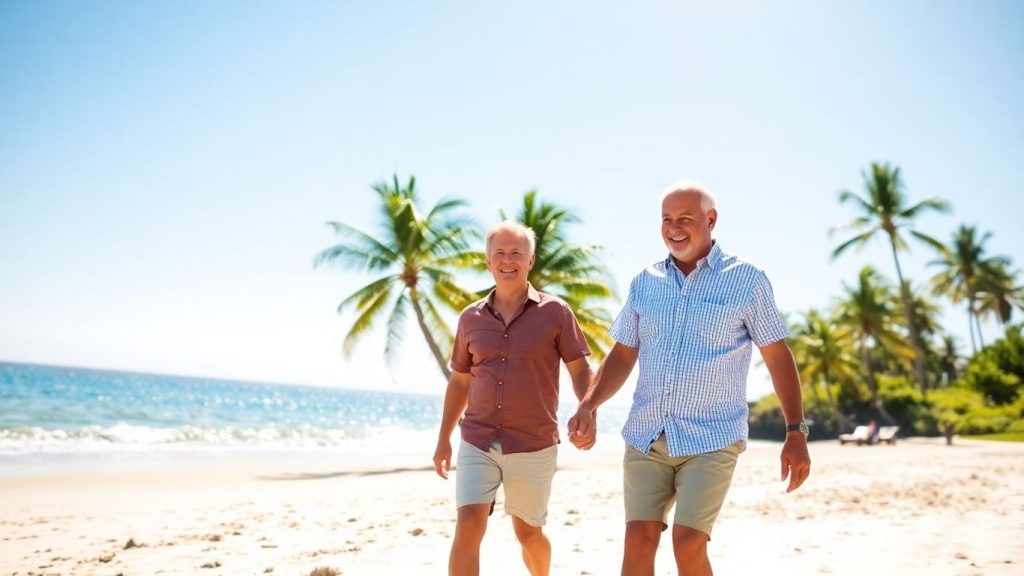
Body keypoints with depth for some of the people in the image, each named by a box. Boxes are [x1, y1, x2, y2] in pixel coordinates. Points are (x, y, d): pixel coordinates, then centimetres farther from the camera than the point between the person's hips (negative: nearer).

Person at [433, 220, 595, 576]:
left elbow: (581, 371, -4)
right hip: (477, 443, 2)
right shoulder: (471, 317, 6)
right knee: (468, 527, -11)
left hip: (534, 446, -2)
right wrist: (444, 438, 14)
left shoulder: (555, 313, -3)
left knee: (528, 533, 13)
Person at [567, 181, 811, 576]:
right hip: (645, 436, 4)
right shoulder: (644, 283, 8)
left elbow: (778, 357, 0)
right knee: (639, 540, 0)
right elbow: (623, 356, 11)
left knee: (688, 544, -12)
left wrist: (796, 433, -5)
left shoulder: (746, 280, -2)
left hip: (712, 439, -3)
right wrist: (588, 405, -4)